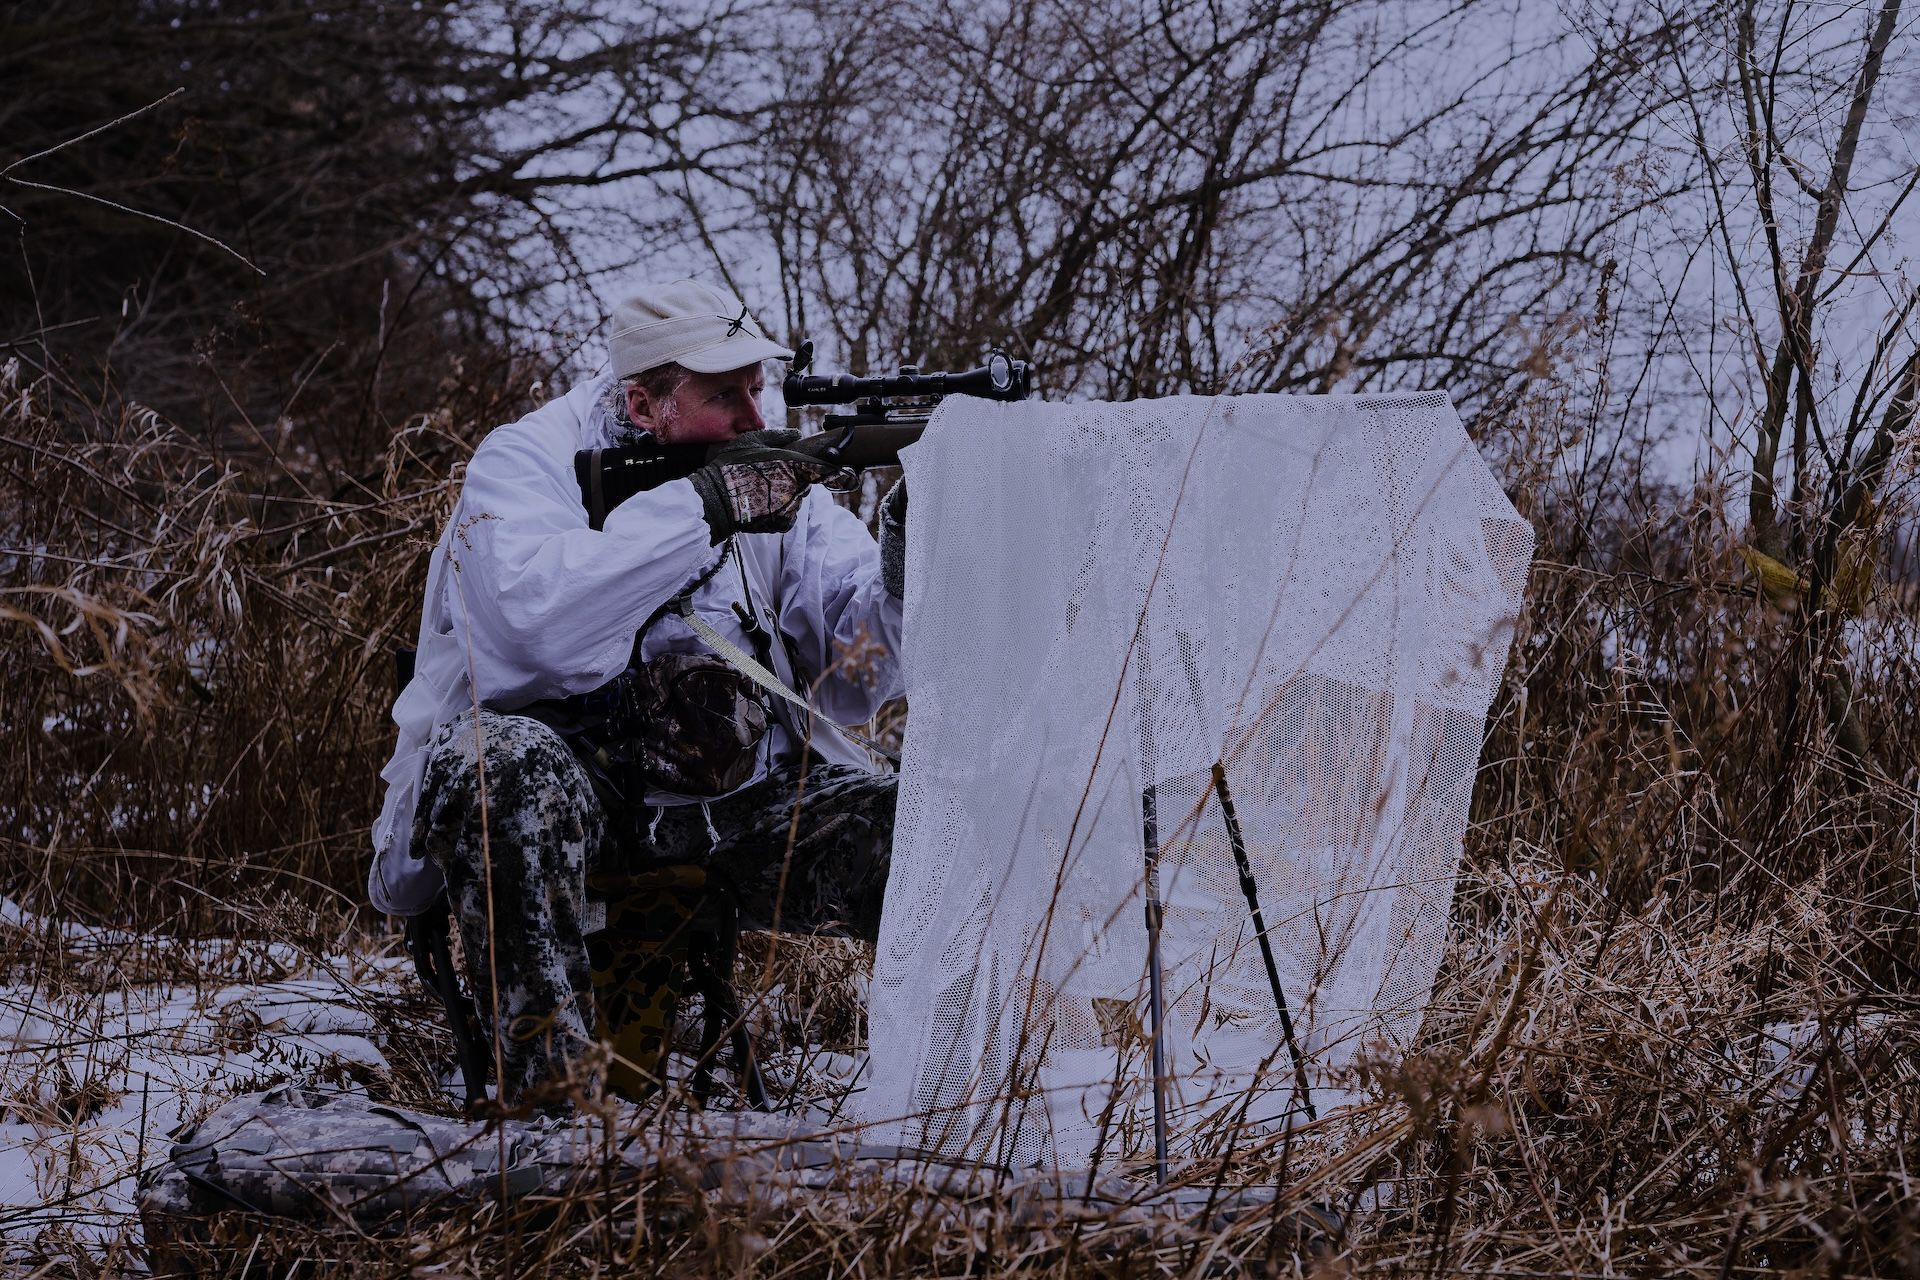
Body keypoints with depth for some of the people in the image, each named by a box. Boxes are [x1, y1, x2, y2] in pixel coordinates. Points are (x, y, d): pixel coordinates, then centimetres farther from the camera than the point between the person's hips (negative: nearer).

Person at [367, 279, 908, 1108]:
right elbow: (539, 616, -27)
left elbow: (864, 666, -1)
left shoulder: (775, 477, 8)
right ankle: (549, 1089, -37)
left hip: (731, 802, 4)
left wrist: (910, 560, -22)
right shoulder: (525, 464, -4)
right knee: (508, 765, -38)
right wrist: (702, 505, -25)